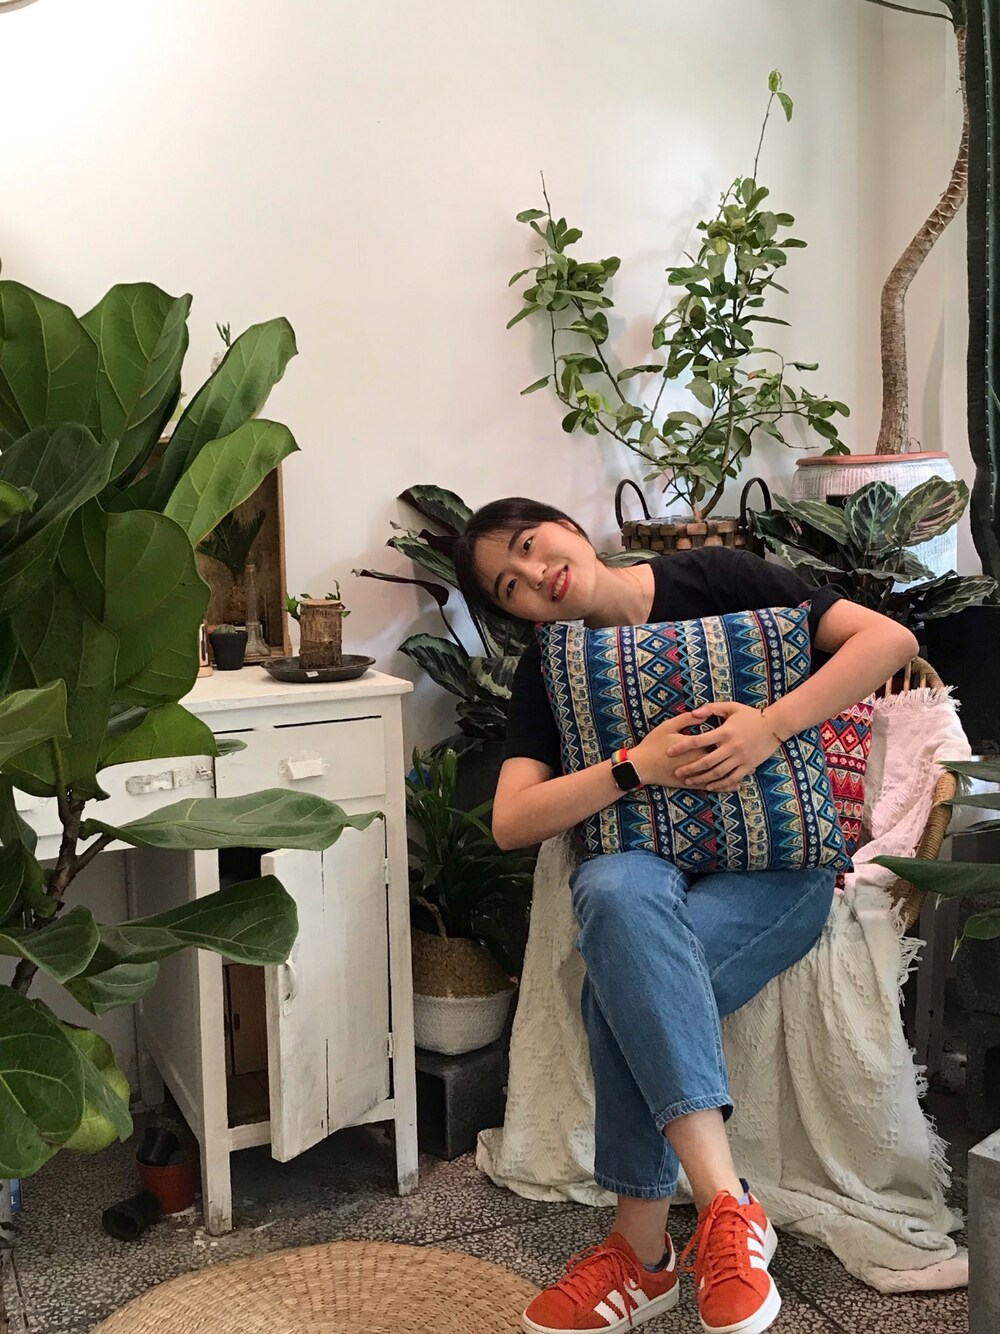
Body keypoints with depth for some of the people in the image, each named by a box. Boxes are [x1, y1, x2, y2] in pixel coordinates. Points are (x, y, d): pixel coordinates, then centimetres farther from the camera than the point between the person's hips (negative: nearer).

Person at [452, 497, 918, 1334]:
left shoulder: (713, 579, -4)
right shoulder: (550, 673, 4)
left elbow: (890, 639, -9)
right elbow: (512, 822, -8)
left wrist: (773, 724, -22)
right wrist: (639, 765, -21)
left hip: (777, 865, -2)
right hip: (652, 863, 3)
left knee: (623, 986, -32)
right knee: (616, 890, -36)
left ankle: (643, 1252, -17)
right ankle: (724, 1204, -34)